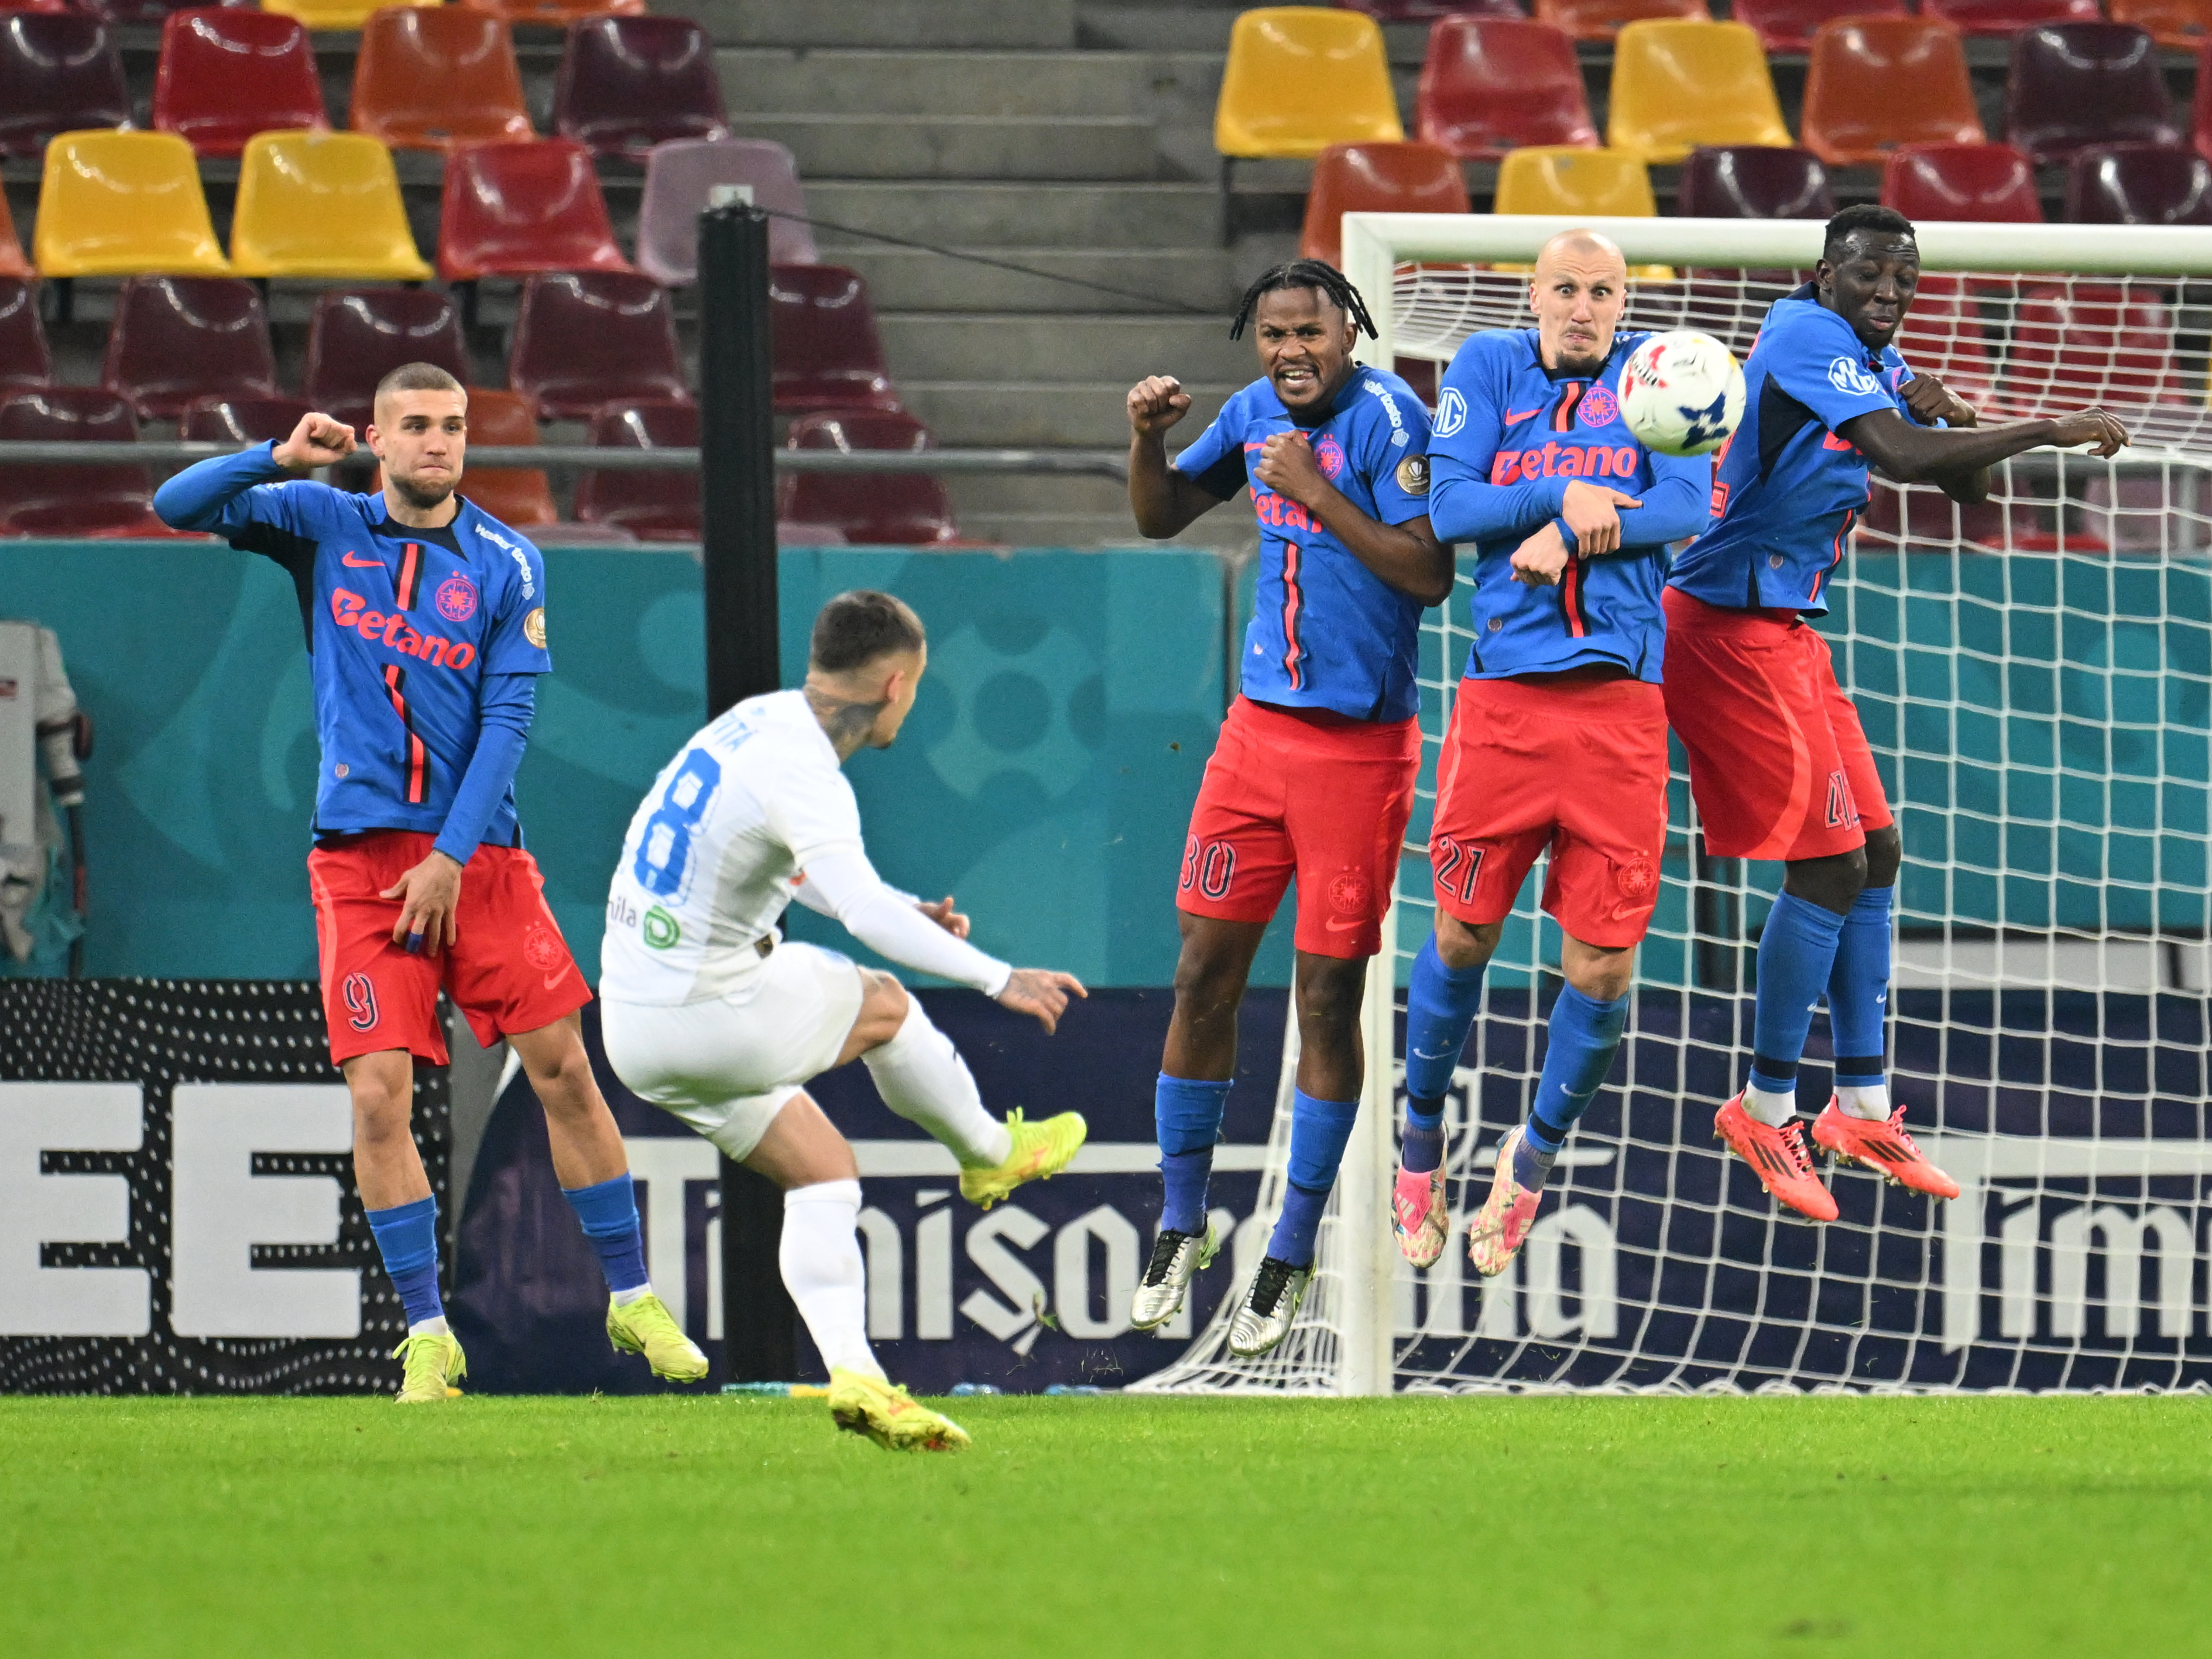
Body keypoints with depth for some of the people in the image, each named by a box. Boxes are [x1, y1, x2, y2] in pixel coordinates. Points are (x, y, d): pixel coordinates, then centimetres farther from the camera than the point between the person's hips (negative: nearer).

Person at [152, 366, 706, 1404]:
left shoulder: (504, 564, 2)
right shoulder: (321, 526, 6)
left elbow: (507, 719, -3)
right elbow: (179, 507, -2)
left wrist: (452, 857, -12)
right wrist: (279, 458, -19)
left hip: (479, 853, 0)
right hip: (359, 854, 0)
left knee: (562, 1070, -1)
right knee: (379, 1094, -8)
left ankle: (631, 1301, 11)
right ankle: (426, 1336, -1)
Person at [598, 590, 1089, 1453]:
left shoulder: (765, 721, 7)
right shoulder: (801, 772, -23)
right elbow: (865, 910, -37)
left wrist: (906, 912, 19)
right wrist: (999, 978, -36)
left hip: (634, 1016, 8)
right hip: (712, 1017, -8)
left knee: (823, 1172, 10)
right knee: (881, 1005, 16)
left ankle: (854, 1374, -3)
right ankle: (987, 1151, 39)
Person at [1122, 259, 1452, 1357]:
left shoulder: (1383, 415, -12)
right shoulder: (1256, 414, 8)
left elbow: (1428, 571, -19)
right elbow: (1160, 517, 20)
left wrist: (1319, 495, -24)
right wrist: (1148, 437, 0)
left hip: (1359, 747, -6)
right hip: (1259, 730, 6)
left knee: (1327, 1000, 0)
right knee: (1203, 976, 4)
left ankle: (1292, 1255, 11)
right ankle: (1181, 1227, 18)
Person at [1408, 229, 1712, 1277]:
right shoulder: (1490, 368, 7)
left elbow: (1687, 507, -5)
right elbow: (1449, 506, -2)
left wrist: (1569, 535, -16)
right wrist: (1561, 496, -15)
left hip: (1621, 703, 0)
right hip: (1503, 694, 0)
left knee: (1602, 968, -1)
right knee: (1464, 935, 4)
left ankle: (1535, 1152, 22)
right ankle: (1421, 1140, 26)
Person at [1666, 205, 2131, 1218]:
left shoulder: (1875, 362, 12)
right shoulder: (1808, 338, -17)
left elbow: (1963, 486, 15)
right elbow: (1900, 456, -30)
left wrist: (1948, 419, -7)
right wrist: (2048, 432, -25)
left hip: (1784, 631, 10)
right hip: (1734, 630, -10)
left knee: (1873, 853, 13)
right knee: (1829, 863, -11)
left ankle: (1861, 1103, 21)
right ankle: (1767, 1108, 0)